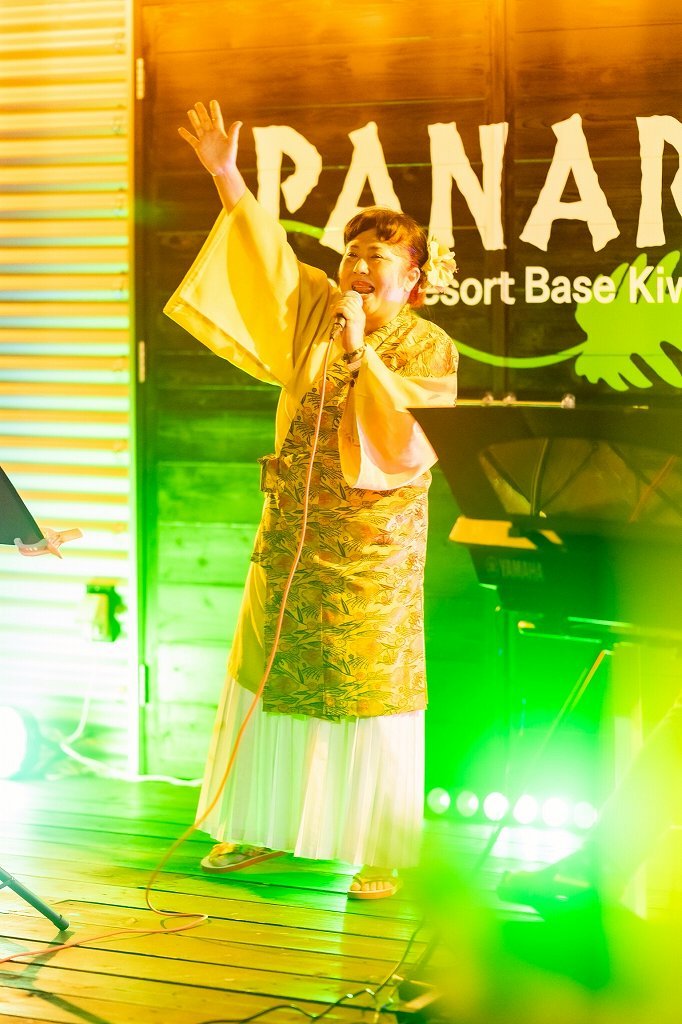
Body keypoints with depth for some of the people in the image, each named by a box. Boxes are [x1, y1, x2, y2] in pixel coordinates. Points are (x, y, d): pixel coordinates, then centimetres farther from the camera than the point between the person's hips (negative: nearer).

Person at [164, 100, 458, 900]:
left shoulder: (427, 348, -7)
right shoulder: (316, 312, 7)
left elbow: (403, 442, -18)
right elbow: (267, 251, 6)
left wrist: (360, 353, -19)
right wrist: (226, 176, -1)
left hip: (374, 552, -5)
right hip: (292, 539, 5)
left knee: (371, 696, 0)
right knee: (274, 680, 11)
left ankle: (381, 852, 9)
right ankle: (261, 829, 24)